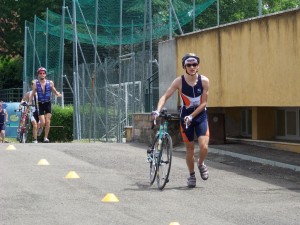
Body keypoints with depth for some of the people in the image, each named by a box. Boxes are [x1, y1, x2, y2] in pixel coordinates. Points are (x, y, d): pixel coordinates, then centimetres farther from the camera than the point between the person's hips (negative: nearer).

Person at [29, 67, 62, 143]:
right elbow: (32, 94, 5)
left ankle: (46, 137, 4)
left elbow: (54, 91, 7)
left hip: (48, 104, 1)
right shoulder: (36, 84, -3)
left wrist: (58, 94, -14)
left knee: (47, 122, -6)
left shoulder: (50, 83, -2)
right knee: (43, 123, -8)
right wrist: (29, 102, -5)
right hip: (40, 104, -1)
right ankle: (40, 127, 28)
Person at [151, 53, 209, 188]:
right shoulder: (179, 81, -12)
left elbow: (204, 103, -9)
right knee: (189, 149, 6)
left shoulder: (204, 81, -11)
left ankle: (201, 164, 18)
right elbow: (165, 96, -15)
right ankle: (191, 175, 27)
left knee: (204, 147, -15)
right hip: (185, 117, 0)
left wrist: (191, 116, -18)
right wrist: (157, 110, -31)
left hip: (200, 116, 0)